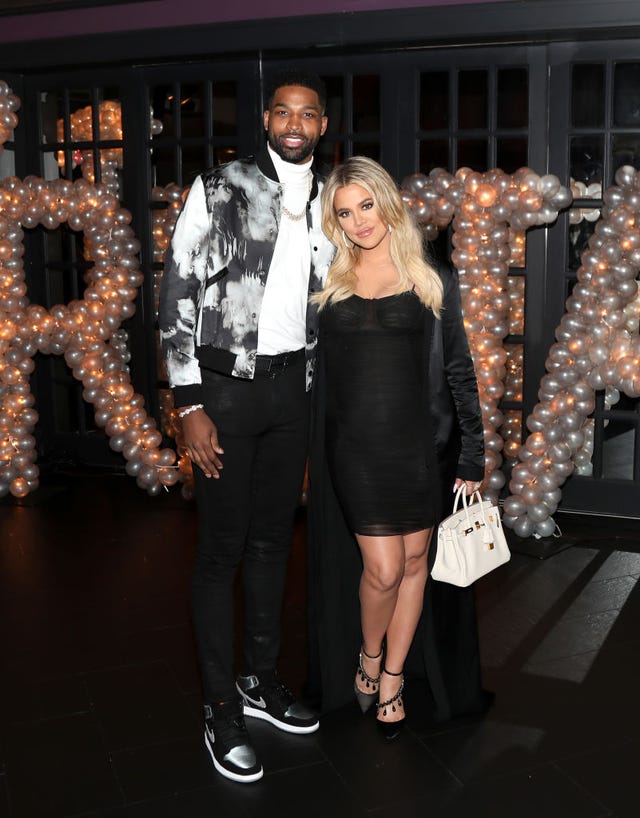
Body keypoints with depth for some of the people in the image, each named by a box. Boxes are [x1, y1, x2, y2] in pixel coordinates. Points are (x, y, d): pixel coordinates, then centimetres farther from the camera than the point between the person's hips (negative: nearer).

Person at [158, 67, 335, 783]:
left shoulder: (325, 205, 10)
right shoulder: (217, 190, -6)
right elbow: (177, 296, -9)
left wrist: (314, 388, 11)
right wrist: (190, 406, -14)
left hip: (293, 385, 5)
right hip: (227, 385, -5)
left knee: (272, 540, 15)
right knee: (222, 549, 2)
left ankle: (261, 679, 32)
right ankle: (221, 710, 16)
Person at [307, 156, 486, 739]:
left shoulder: (434, 282, 4)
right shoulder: (328, 283, 6)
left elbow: (459, 372, 5)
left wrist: (473, 456, 3)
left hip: (419, 443, 1)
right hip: (354, 444, -1)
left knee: (414, 561, 8)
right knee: (383, 568, -6)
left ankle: (392, 676, 28)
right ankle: (369, 654, 25)